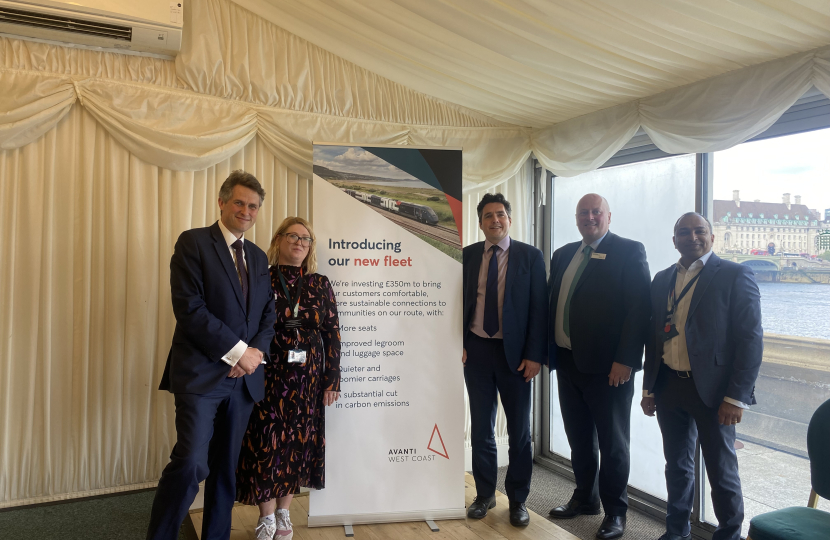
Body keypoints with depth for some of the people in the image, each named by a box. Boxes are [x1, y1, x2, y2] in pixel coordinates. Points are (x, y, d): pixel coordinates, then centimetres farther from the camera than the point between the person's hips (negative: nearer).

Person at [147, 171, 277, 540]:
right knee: (191, 464, -12)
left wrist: (257, 350, -5)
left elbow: (268, 313, 14)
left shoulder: (258, 257, 15)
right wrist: (238, 351, -14)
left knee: (226, 467, 12)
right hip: (201, 372, -6)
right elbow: (189, 308, -14)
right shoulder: (193, 243, -3)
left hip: (244, 377, 6)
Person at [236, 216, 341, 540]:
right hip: (268, 376, -2)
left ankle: (283, 513, 27)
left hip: (307, 379, 2)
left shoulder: (320, 284, 5)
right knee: (267, 443, 1)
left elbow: (332, 332, 4)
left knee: (298, 444, 9)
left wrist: (331, 380, 0)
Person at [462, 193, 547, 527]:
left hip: (515, 353, -2)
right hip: (476, 350, 2)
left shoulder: (530, 257, -3)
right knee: (481, 426, 12)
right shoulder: (467, 256, 4)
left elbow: (538, 308, -5)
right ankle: (484, 494, 28)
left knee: (519, 430, 8)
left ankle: (518, 499, 25)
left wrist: (535, 355, -10)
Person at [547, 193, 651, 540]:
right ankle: (585, 498, 36)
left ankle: (615, 511, 25)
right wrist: (550, 352, 7)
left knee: (613, 443, 8)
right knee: (579, 437, 18)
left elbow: (638, 309, -14)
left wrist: (626, 360, -18)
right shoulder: (563, 255, 12)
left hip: (609, 367, -6)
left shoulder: (629, 252, -7)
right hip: (567, 362, 6)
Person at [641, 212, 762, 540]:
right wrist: (649, 389, 11)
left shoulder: (735, 276, -6)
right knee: (677, 465, 17)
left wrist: (736, 397, -15)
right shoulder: (662, 280, 11)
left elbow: (751, 340, -10)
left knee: (721, 471, 6)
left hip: (712, 390, -5)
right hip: (668, 387, 5)